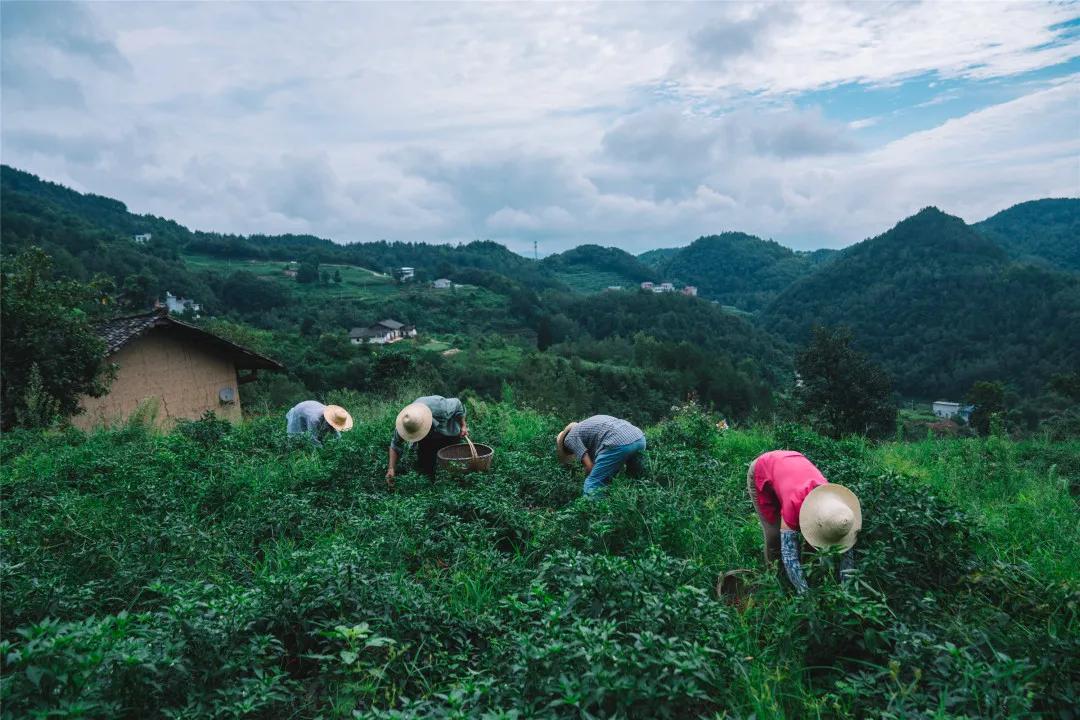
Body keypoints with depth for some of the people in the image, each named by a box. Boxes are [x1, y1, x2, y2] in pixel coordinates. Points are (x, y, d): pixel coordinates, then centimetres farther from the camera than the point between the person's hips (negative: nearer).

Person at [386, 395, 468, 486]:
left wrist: (463, 426, -12)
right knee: (424, 468, 1)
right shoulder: (404, 422, -35)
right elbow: (395, 445, -21)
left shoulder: (441, 408, -45)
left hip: (449, 433, -2)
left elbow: (457, 404, -22)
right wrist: (391, 468, -26)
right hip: (427, 438, 2)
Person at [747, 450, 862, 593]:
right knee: (775, 532, -10)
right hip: (761, 474, -5)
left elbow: (846, 549, -18)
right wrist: (805, 593, -42)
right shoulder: (794, 503, -44)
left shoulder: (833, 500, -28)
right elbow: (789, 554, -40)